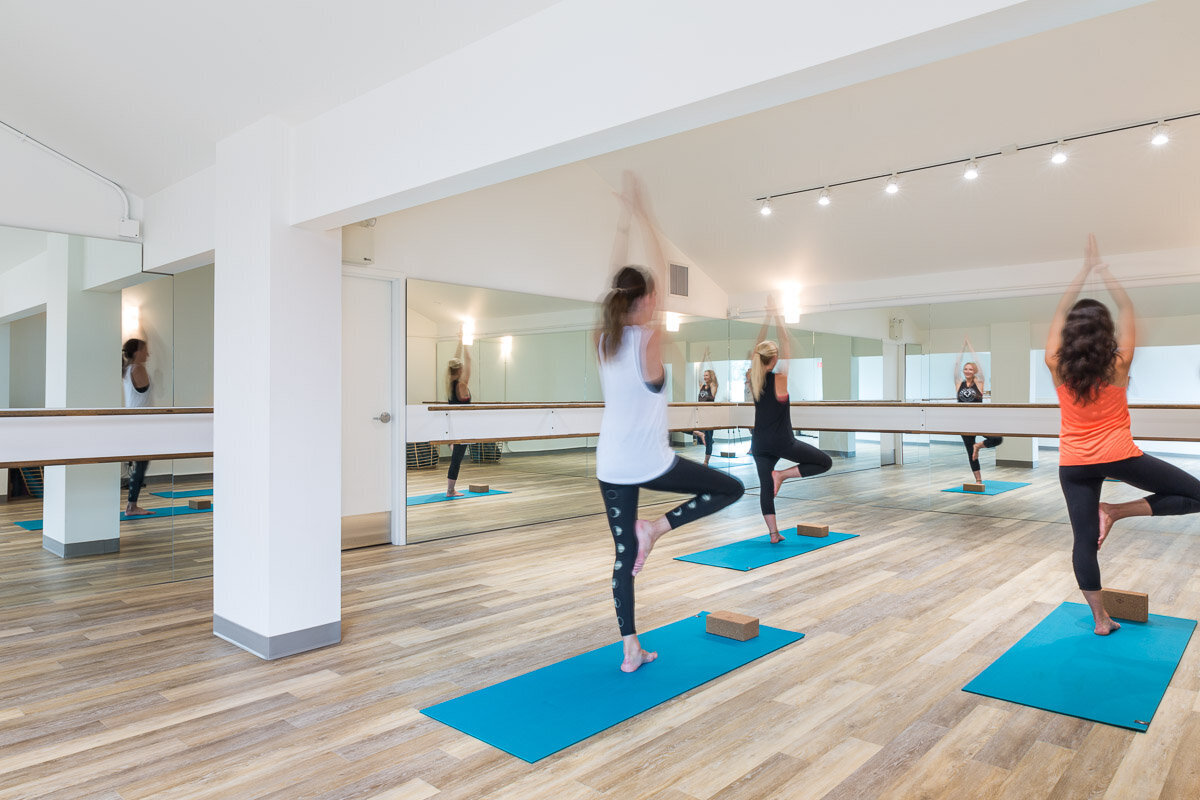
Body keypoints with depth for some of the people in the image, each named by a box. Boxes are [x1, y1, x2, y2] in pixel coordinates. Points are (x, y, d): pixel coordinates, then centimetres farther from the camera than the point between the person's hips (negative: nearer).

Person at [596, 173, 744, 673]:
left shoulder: (603, 338, 0)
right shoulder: (650, 338, -13)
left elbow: (616, 276, 9)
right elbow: (661, 271, -6)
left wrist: (624, 216, 12)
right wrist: (640, 213, 0)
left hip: (610, 467, 6)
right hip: (649, 462, -5)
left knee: (624, 556, 12)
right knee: (732, 489, 13)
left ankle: (631, 651, 15)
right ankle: (655, 528, 1)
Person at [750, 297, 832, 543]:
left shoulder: (753, 378, 0)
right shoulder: (779, 378, -12)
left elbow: (756, 348, 7)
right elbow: (786, 344, -10)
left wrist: (767, 319, 8)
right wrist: (777, 316, -5)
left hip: (760, 444, 6)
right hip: (781, 442, -5)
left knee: (766, 488, 9)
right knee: (825, 462, 8)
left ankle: (774, 534, 5)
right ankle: (782, 474, -4)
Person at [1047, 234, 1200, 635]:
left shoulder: (1057, 367, -5)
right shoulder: (1118, 365, -7)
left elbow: (1060, 312, 6)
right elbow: (1127, 308, 4)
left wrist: (1084, 270, 10)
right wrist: (1101, 266, 7)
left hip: (1074, 464, 3)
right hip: (1118, 456, -2)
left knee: (1084, 540, 6)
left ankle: (1100, 619, 12)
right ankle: (1116, 511, -2)